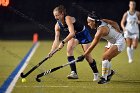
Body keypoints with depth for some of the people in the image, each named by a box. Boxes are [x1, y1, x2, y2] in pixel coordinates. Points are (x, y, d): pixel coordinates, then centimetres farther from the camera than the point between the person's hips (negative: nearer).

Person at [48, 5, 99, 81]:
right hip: (75, 36, 6)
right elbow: (56, 40, -14)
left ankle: (96, 74, 20)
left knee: (87, 56, -3)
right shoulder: (58, 25, -13)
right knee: (69, 49, -20)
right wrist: (52, 51, -26)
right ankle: (74, 73, -22)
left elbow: (72, 33, -45)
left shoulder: (68, 19, -34)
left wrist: (63, 42, -52)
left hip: (84, 34, -6)